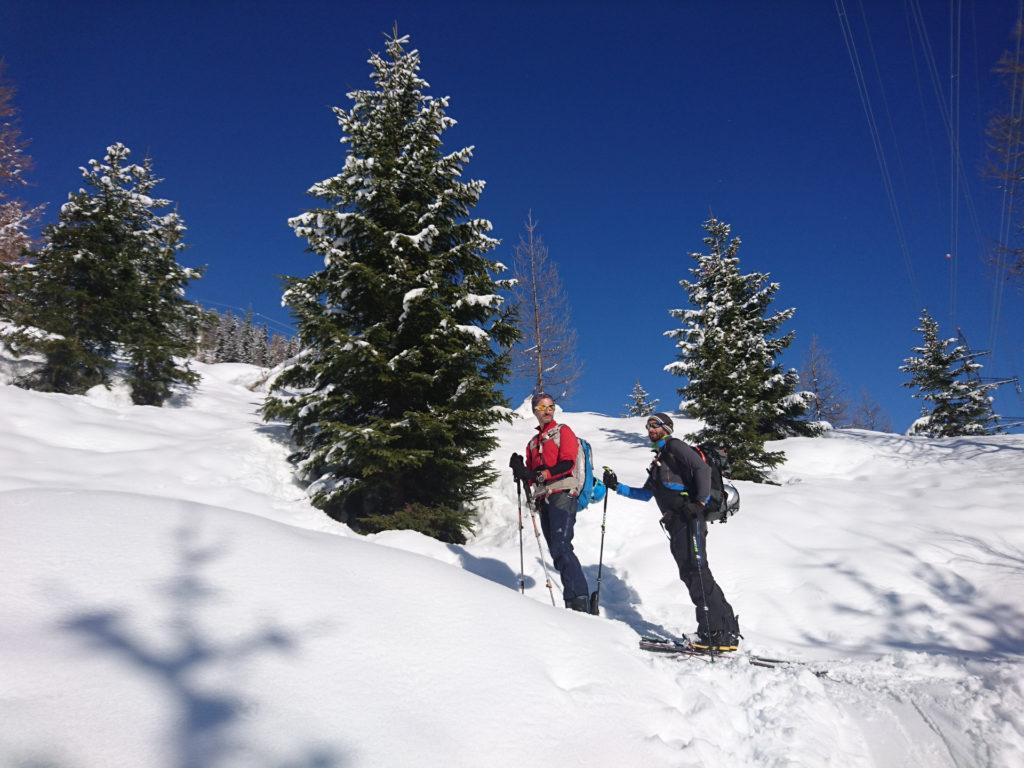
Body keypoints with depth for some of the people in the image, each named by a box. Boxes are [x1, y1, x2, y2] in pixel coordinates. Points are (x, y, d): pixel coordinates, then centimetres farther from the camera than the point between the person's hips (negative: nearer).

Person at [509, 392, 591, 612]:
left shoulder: (563, 431, 6)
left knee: (561, 547, -20)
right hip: (543, 500, 7)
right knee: (556, 551, 2)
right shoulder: (533, 443, 25)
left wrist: (541, 474, -21)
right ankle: (574, 601, 4)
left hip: (562, 495, -7)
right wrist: (522, 472, -2)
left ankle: (580, 600, -21)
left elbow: (567, 464, -9)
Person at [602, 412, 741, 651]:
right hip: (676, 523, 9)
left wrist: (700, 501, -21)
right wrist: (617, 487, 24)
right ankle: (726, 631, 4)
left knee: (695, 571, -17)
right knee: (690, 574, 3)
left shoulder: (674, 446, 4)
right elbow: (645, 494, 31)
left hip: (688, 518, -9)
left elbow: (702, 468, -10)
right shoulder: (659, 461, 30)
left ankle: (720, 633, -19)